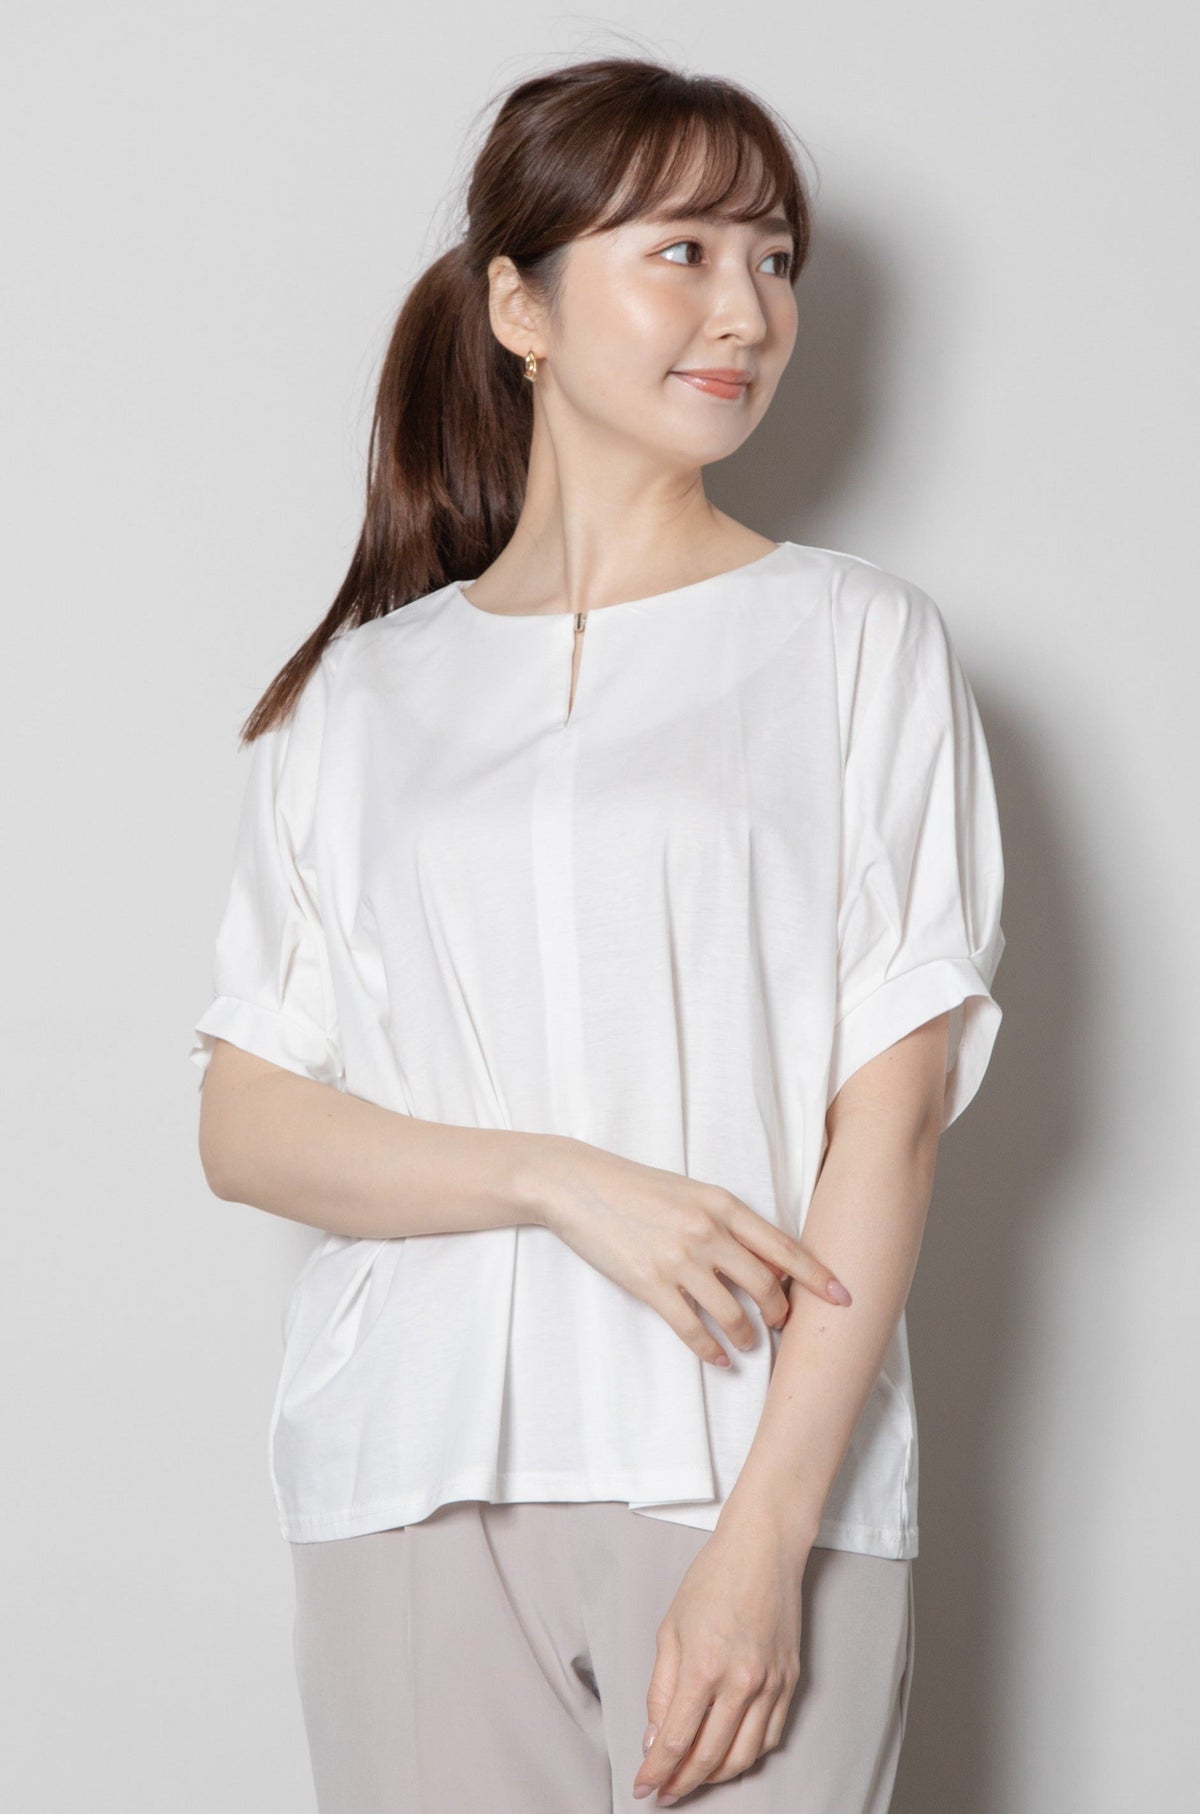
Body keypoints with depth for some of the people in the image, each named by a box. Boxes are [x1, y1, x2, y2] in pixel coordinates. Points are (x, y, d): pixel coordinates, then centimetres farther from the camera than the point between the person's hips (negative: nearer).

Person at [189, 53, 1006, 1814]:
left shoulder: (858, 641, 4)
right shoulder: (363, 691, 10)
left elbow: (893, 1112, -3)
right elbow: (244, 1126, 5)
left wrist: (768, 1537, -11)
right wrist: (566, 1181, -12)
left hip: (766, 1476, -1)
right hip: (418, 1481, 2)